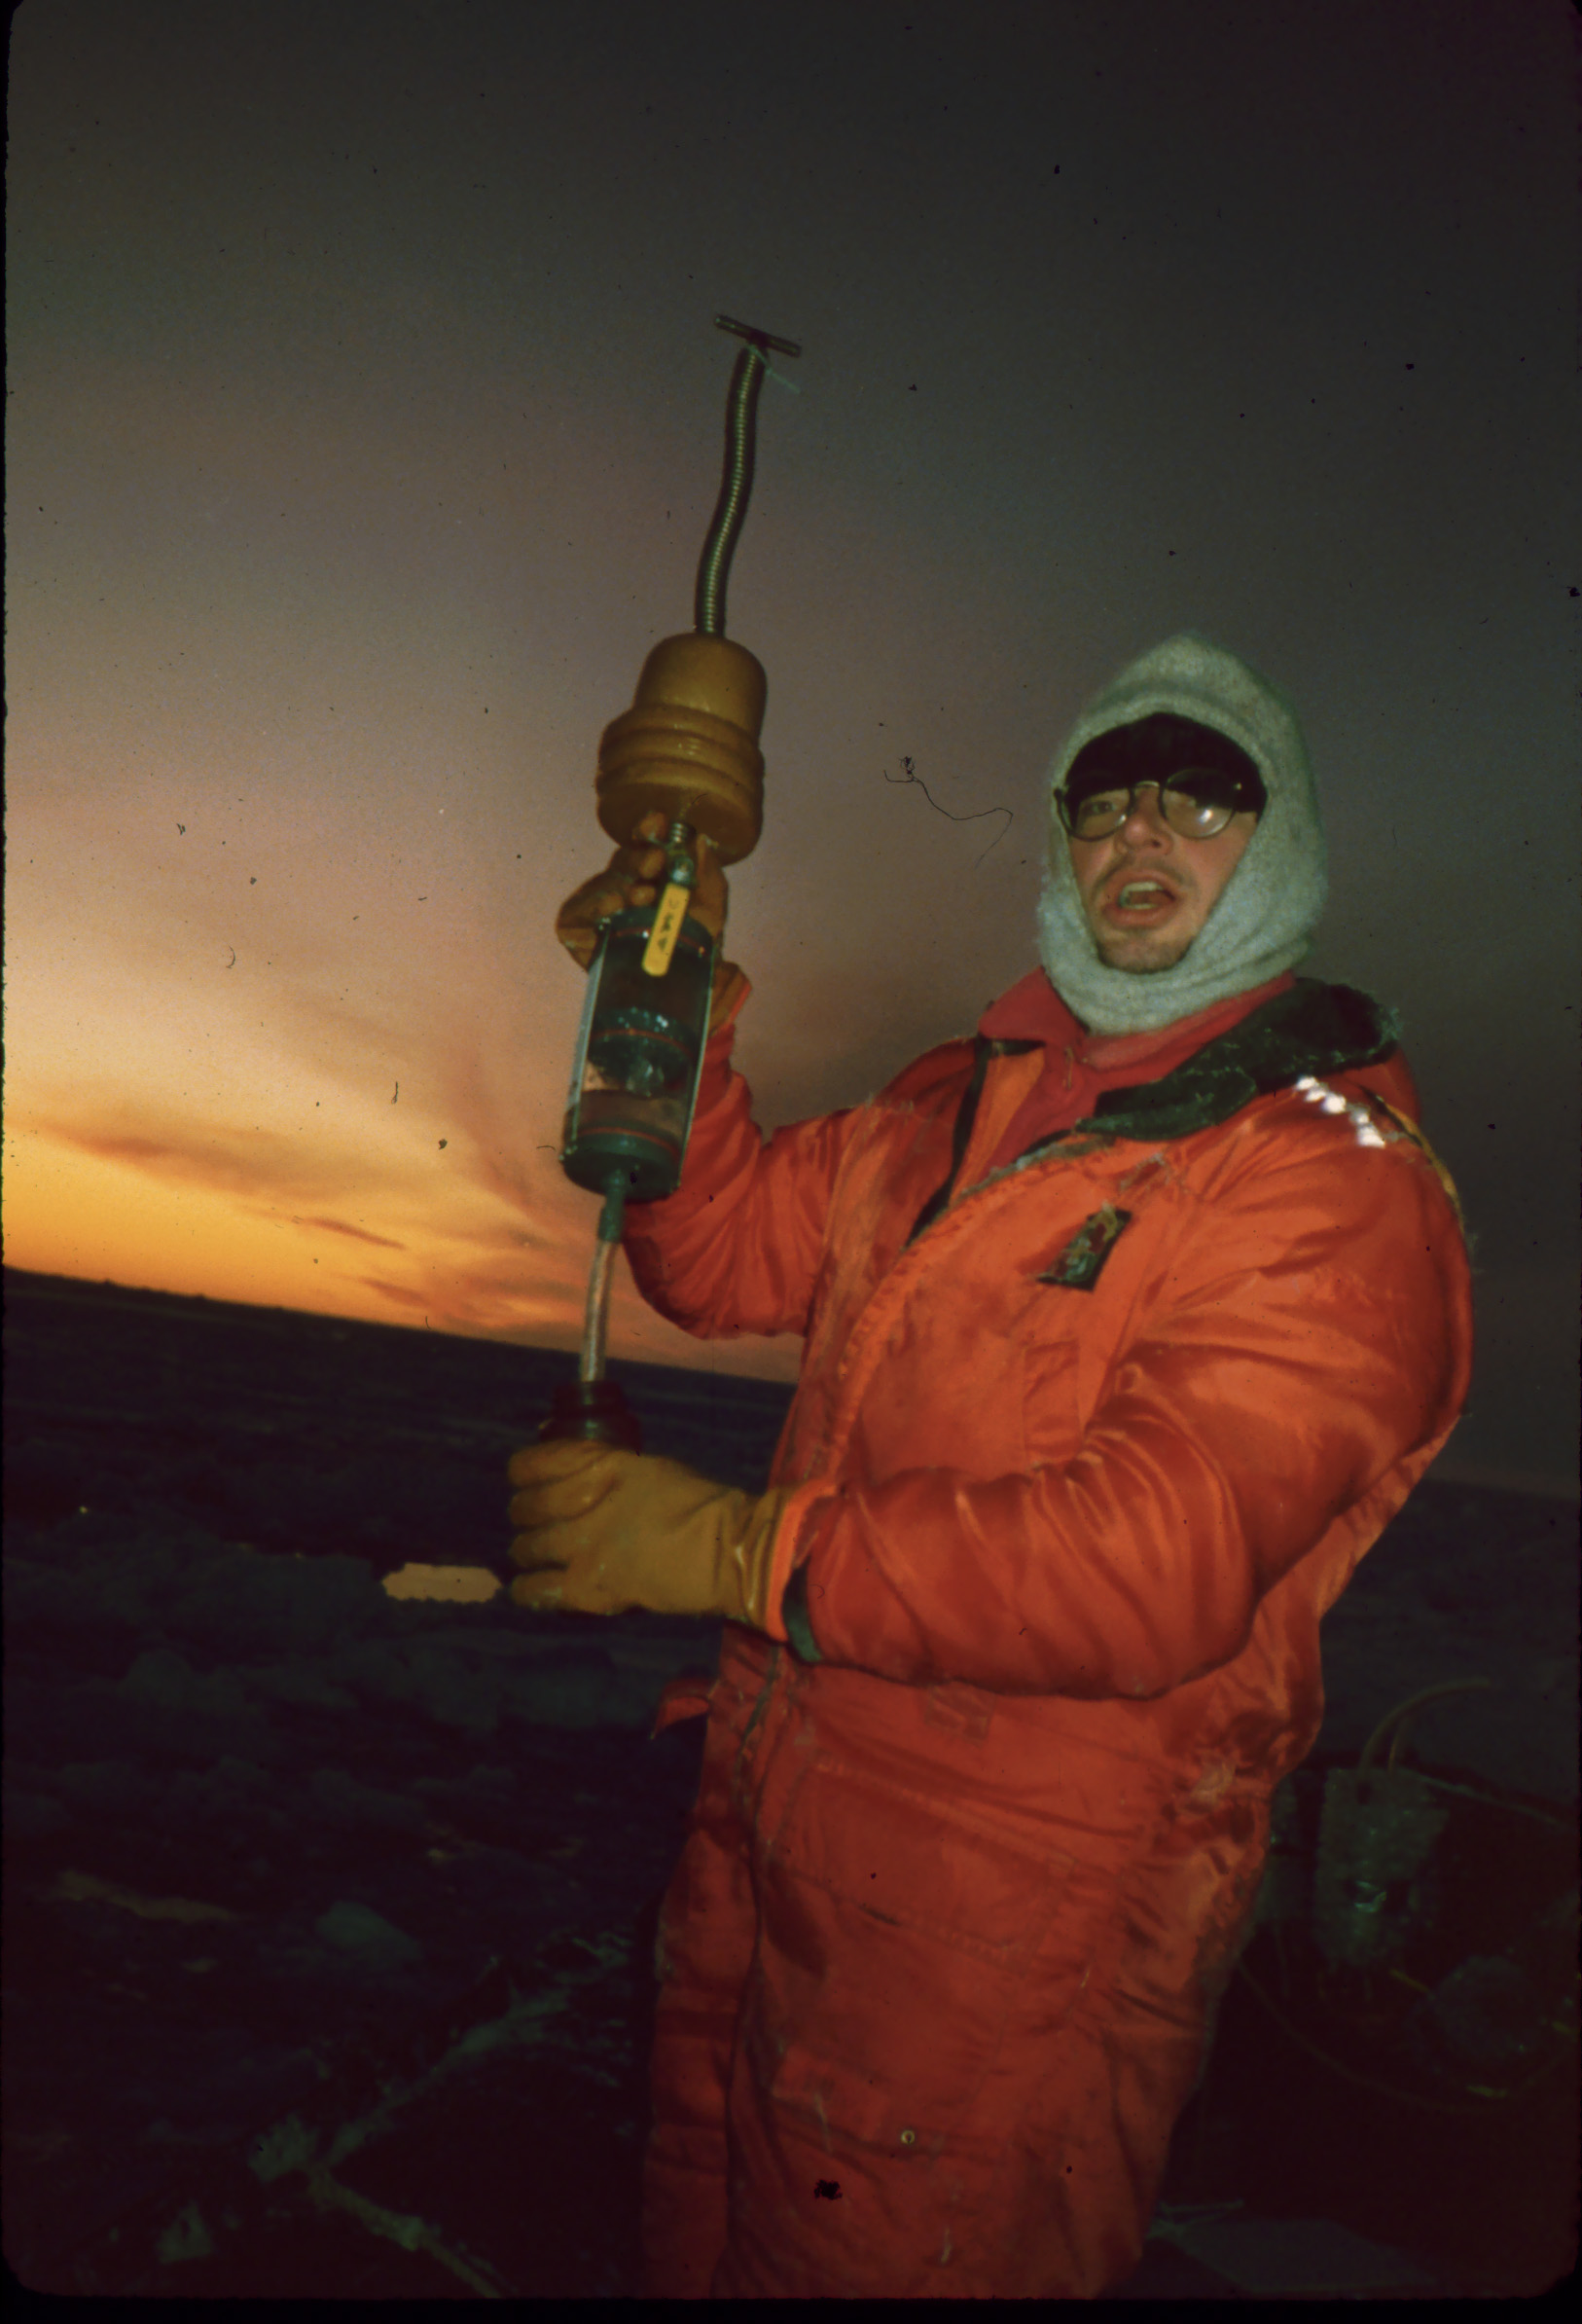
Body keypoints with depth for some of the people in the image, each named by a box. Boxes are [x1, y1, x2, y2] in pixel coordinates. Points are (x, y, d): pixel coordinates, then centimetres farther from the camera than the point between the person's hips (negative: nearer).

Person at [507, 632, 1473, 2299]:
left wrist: (736, 1549, -27)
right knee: (699, 2240, 28)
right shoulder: (965, 1102, 8)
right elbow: (724, 1253, 10)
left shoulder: (1336, 1179, -15)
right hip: (764, 1837, 7)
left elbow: (1158, 1565, -27)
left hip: (996, 1935, -6)